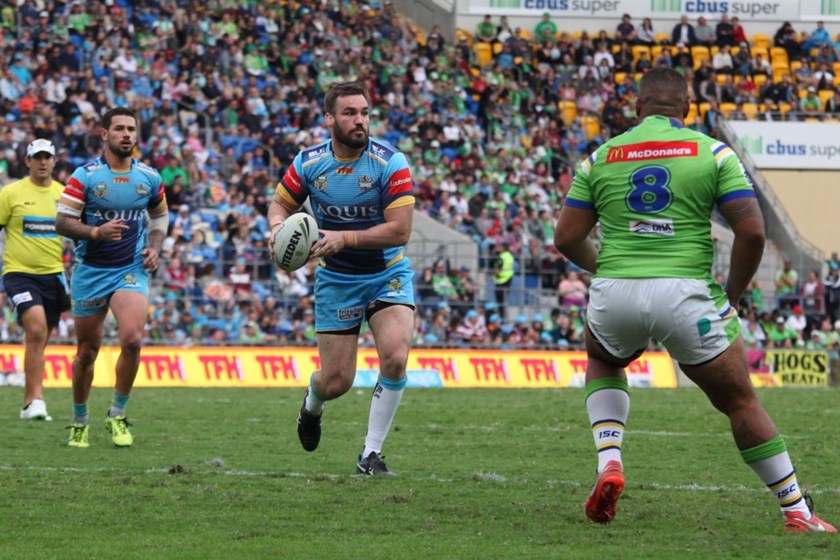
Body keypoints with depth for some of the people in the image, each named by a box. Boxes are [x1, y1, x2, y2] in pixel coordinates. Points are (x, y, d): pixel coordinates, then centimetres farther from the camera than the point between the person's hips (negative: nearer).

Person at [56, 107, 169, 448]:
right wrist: (97, 232, -26)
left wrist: (154, 248, 2)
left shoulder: (149, 177, 3)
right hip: (90, 271, -1)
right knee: (87, 352, 7)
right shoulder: (85, 176, -7)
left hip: (131, 270, 1)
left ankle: (117, 415, -5)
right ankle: (79, 422, 28)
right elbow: (62, 222, -10)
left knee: (132, 339, -22)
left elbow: (160, 217, 20)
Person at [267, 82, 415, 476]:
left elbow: (400, 231, -22)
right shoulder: (309, 162, -8)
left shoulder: (390, 163, -17)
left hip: (388, 274, -1)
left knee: (395, 357, -24)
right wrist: (278, 228, -17)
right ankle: (312, 402, 41)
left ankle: (371, 454, -8)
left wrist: (344, 238, -30)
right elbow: (281, 203, 7)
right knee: (337, 382, 1)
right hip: (336, 279, 1)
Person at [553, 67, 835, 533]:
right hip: (685, 294, -2)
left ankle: (609, 463, 12)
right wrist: (732, 296, 8)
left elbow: (566, 238, 9)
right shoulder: (713, 153, 4)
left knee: (602, 364, 35)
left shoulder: (601, 157, 10)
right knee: (740, 403, 13)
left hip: (614, 294, 2)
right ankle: (796, 512, 12)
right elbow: (752, 232, -5)